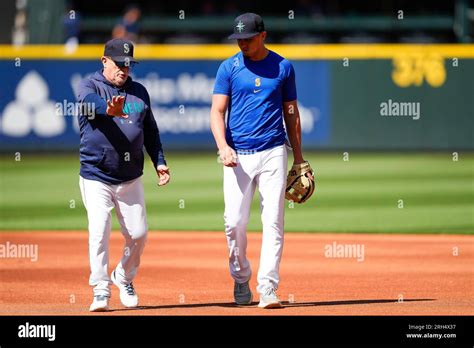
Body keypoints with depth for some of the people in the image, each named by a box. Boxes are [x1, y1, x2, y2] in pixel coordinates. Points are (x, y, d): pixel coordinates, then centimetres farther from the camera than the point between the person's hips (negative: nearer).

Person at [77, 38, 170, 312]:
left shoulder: (139, 92, 10)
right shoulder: (90, 86, -5)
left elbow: (150, 130, 17)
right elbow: (90, 102, -30)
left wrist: (160, 162, 5)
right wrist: (108, 109, -53)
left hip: (131, 178, 4)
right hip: (96, 177, -4)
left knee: (139, 234, 3)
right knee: (99, 232, -14)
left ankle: (124, 278, 27)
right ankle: (101, 290, -6)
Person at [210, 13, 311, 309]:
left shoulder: (283, 67, 7)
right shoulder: (229, 68, 5)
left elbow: (291, 113, 13)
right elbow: (218, 111, 0)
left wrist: (299, 158, 11)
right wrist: (223, 146, -17)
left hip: (273, 153, 0)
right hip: (238, 156, 0)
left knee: (273, 222, -6)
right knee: (235, 223, -4)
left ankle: (268, 288, -7)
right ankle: (241, 280, 18)